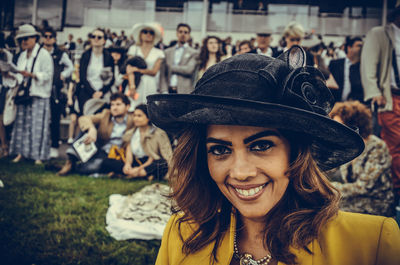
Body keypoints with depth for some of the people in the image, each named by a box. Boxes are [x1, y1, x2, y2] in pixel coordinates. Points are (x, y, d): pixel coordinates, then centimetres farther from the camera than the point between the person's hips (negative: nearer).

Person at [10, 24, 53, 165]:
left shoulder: (44, 54, -5)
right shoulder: (22, 55, 16)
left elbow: (48, 75, -12)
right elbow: (19, 73, 18)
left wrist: (32, 75, -22)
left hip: (39, 95, -6)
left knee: (38, 125, -6)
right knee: (22, 123, 5)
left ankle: (38, 155, -1)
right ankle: (21, 152, 11)